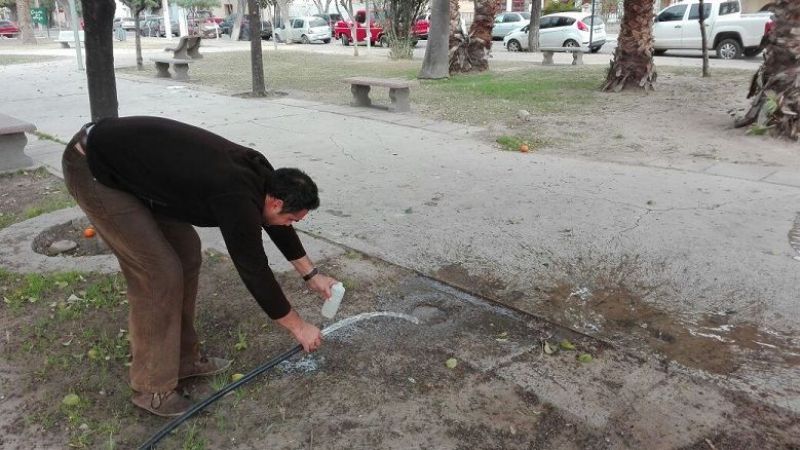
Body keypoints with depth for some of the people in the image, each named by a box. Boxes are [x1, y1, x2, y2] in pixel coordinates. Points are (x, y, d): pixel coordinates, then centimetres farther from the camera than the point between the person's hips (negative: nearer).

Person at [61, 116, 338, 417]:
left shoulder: (256, 172, 0)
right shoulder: (237, 197, -26)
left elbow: (277, 227, 17)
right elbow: (254, 270, -18)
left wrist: (312, 275, 25)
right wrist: (299, 327, -6)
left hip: (128, 158, 10)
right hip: (91, 168, -10)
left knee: (187, 253, 9)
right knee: (159, 272, -11)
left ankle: (183, 359, 21)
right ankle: (153, 389, 5)